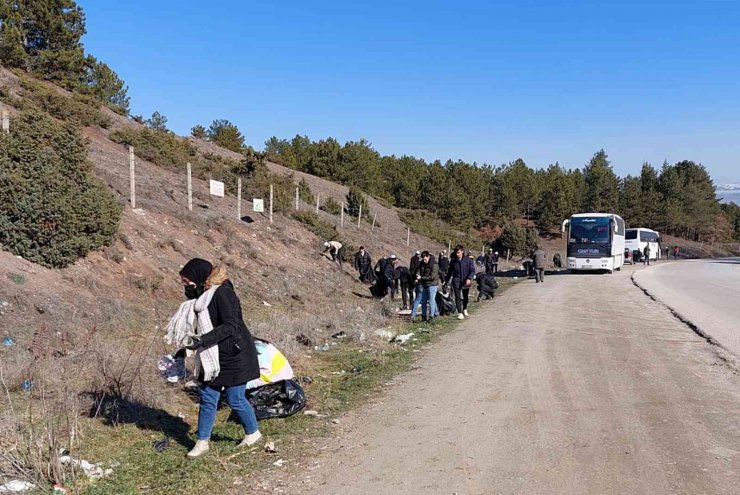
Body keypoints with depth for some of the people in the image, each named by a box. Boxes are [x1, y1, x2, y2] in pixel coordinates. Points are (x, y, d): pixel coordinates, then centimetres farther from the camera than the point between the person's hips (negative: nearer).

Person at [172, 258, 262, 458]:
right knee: (207, 398, 9)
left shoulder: (222, 293, -21)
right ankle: (202, 442, 20)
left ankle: (253, 433, 26)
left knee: (235, 399, 3)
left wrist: (201, 341, -31)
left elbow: (231, 326, -27)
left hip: (233, 357, -8)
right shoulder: (202, 296, 7)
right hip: (213, 356, 8)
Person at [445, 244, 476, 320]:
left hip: (466, 282, 0)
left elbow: (473, 270, -5)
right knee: (458, 297, -11)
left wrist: (469, 278, -21)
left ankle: (465, 309, 41)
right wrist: (446, 281, 9)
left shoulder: (468, 260, -5)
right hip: (456, 282, 0)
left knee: (465, 297, 16)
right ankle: (460, 313, -9)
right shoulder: (453, 261, 2)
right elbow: (450, 272, 11)